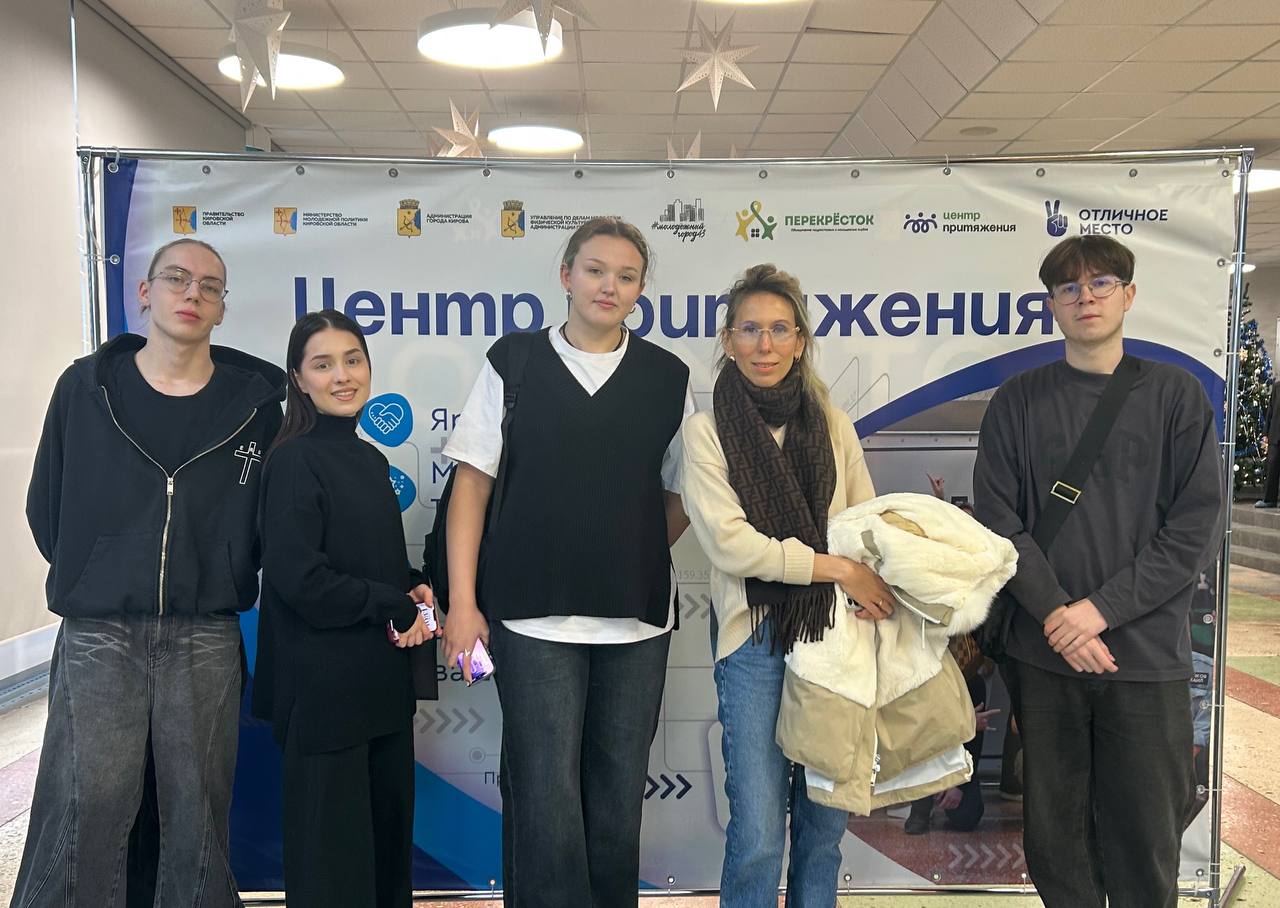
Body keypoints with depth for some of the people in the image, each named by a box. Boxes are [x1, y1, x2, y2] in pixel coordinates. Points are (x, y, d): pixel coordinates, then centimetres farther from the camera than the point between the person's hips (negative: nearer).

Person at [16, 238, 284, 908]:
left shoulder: (254, 400, 1)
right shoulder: (85, 386, 3)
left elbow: (267, 515, 9)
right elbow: (45, 506, 11)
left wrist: (225, 585, 7)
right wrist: (89, 580, 11)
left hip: (206, 640, 0)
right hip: (97, 634, 0)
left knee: (198, 815, 9)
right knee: (81, 815, 2)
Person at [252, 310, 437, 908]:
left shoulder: (370, 459, 11)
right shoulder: (296, 460, -12)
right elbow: (298, 578, -20)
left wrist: (414, 590, -1)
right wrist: (398, 607, -11)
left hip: (381, 680, 7)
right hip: (323, 684, -7)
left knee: (388, 831, 16)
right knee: (331, 853, 5)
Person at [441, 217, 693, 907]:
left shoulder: (668, 377, 7)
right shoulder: (514, 363, 3)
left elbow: (682, 497, 14)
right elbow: (472, 486, 2)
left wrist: (633, 557, 0)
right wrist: (462, 602, -4)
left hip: (636, 618, 2)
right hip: (533, 616, -2)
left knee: (618, 796, 11)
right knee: (545, 795, -1)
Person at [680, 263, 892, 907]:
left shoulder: (833, 426, 9)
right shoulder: (707, 430, -2)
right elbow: (728, 541, -11)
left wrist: (873, 590, -7)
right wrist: (838, 569, -13)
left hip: (834, 634, 4)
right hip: (756, 639, -3)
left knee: (826, 821, 12)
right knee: (758, 834, -2)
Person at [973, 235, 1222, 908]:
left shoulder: (1175, 394, 3)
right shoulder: (1018, 402, 5)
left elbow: (1195, 529, -3)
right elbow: (996, 519, -1)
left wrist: (1101, 609, -12)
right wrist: (1055, 613, -13)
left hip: (1147, 655, -1)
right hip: (1044, 655, 1)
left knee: (1144, 838, 7)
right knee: (1055, 834, 10)